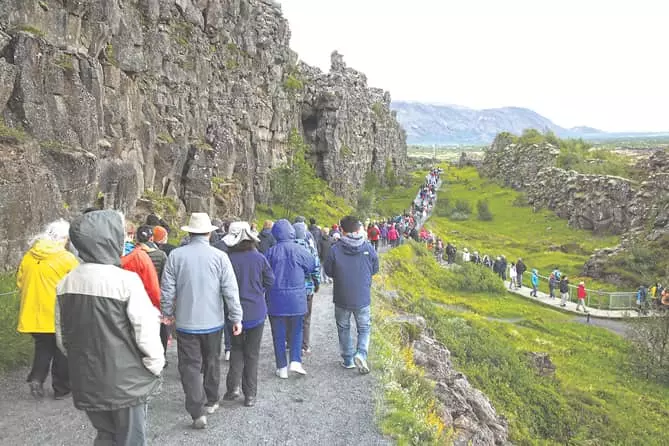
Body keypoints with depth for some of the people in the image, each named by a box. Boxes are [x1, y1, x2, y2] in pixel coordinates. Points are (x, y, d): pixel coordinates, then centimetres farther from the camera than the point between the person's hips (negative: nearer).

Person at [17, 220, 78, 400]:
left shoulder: (28, 257, 2)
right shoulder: (66, 258, -13)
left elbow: (20, 283, 10)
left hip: (34, 313, 4)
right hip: (60, 315, -4)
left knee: (42, 348, 20)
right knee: (61, 352, 11)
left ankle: (36, 378, 1)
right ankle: (61, 388, 18)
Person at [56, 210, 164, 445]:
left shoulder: (65, 283, 0)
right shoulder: (126, 280, -19)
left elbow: (62, 337, 8)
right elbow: (146, 331, -18)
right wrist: (156, 366, -3)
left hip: (86, 382, 6)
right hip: (126, 382, -5)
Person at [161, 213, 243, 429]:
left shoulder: (175, 255, -8)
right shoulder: (219, 256, -10)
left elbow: (167, 289, -4)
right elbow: (230, 291, -10)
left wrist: (168, 313, 12)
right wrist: (236, 317, -1)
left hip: (185, 322, -1)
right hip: (213, 321, 1)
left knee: (190, 366, 5)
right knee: (212, 362, 19)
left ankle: (198, 412, -3)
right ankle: (211, 401, 34)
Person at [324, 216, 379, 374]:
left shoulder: (335, 249, -13)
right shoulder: (368, 248, -8)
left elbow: (328, 271, -2)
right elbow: (375, 269, 5)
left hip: (341, 298, 0)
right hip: (363, 298, 0)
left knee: (343, 328, 18)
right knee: (364, 328, 15)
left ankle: (348, 359, 23)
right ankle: (361, 353, -7)